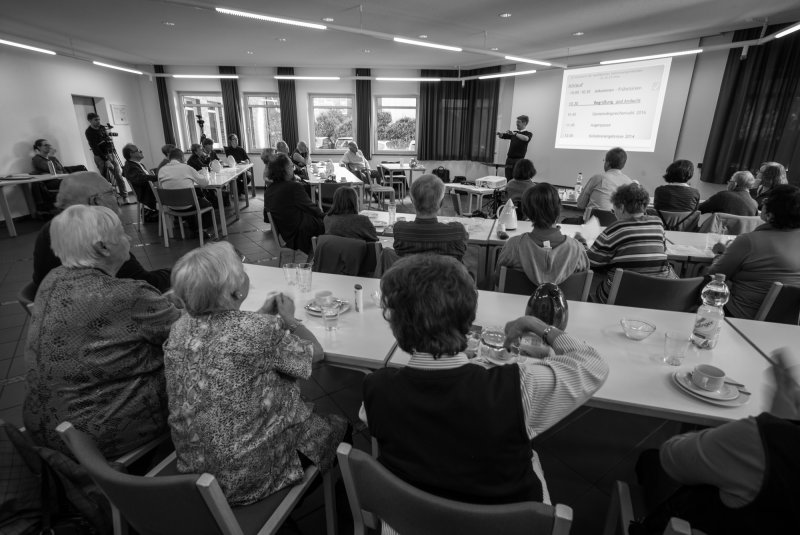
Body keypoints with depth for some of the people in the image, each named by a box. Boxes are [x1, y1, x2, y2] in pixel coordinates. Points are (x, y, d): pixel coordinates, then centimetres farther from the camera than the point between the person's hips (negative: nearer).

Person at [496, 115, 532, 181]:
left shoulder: (528, 134, -1)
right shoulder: (513, 132, 16)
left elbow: (526, 138, -23)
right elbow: (502, 136, 12)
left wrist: (514, 133, -33)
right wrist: (499, 133, -12)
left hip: (518, 160, -5)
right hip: (509, 159, 5)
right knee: (508, 179, 5)